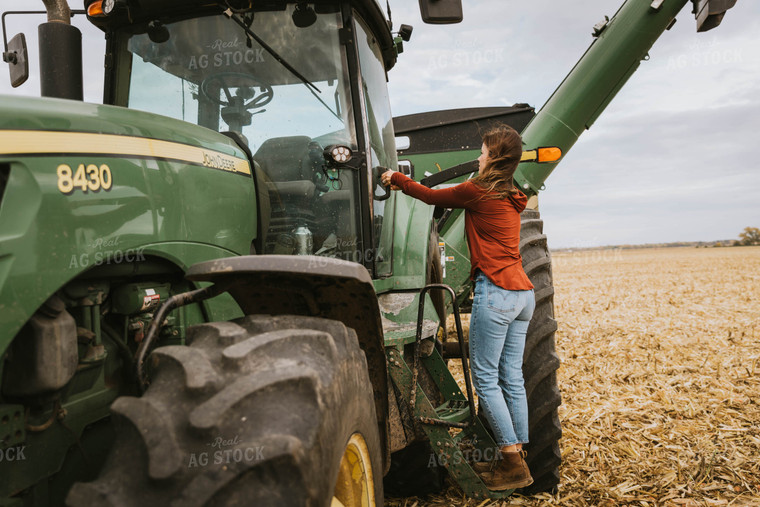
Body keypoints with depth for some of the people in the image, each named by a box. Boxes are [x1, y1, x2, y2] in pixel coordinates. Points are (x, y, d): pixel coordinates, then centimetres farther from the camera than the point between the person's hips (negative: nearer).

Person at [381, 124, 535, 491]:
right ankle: (516, 458, 17)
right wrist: (404, 185, 31)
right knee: (511, 378, 11)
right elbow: (451, 198, 26)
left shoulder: (476, 191, -7)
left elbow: (432, 197, 8)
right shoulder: (511, 197, 17)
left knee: (485, 378, 0)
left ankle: (511, 460, 2)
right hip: (523, 293, 8)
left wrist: (396, 179, 24)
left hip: (495, 292, -8)